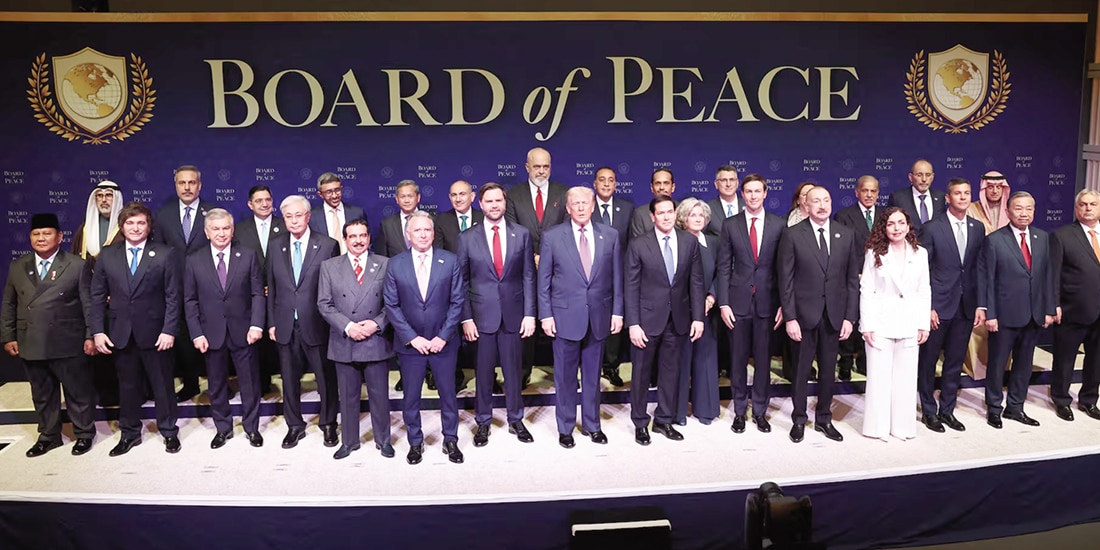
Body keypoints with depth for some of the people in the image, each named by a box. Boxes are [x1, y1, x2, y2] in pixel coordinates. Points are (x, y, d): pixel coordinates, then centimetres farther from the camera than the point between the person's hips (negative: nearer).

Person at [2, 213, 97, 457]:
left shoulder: (77, 265, -3)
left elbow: (88, 303, -4)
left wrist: (90, 335, -9)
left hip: (68, 344, -4)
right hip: (31, 344, 4)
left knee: (78, 391, 6)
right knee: (42, 394, 15)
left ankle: (84, 434, 21)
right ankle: (48, 436, 29)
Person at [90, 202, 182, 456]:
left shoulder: (166, 254, -4)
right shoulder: (107, 255, 5)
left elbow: (174, 296, -6)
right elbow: (97, 296, 6)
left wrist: (169, 330, -13)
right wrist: (98, 331, -2)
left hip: (155, 334, -2)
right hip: (121, 334, 3)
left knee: (162, 384, 8)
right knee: (127, 385, 13)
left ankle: (169, 432, 23)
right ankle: (129, 433, 28)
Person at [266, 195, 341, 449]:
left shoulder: (328, 245, -6)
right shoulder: (275, 246, 6)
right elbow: (271, 287, 9)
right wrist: (271, 322, 5)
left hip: (317, 324, -3)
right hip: (285, 325, 3)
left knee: (326, 378, 9)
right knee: (289, 378, 13)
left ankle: (328, 424, 27)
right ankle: (294, 425, 29)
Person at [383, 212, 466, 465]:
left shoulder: (450, 261, -3)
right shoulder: (395, 264, -2)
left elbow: (457, 301, -3)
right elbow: (391, 305, -3)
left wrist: (443, 336, -10)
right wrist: (412, 338, -10)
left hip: (443, 341, 0)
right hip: (410, 343, 0)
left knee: (448, 394, 10)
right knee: (411, 397, 10)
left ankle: (450, 441, 27)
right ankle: (415, 442, 27)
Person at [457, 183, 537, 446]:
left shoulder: (522, 234, 2)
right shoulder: (467, 238, 0)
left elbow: (528, 277, 2)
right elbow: (461, 281, 1)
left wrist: (530, 314, -3)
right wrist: (466, 318, -5)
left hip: (513, 314, 1)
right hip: (481, 316, 0)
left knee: (513, 370, 11)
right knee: (483, 372, 9)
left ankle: (515, 420, 27)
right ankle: (483, 422, 25)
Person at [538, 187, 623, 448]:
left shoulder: (610, 236, 4)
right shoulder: (553, 236, -2)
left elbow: (616, 277, 6)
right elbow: (543, 280, 0)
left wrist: (617, 311, 2)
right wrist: (545, 315, -5)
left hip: (599, 316, 2)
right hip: (565, 316, -2)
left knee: (593, 375, 13)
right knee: (565, 376, 7)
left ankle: (591, 424, 29)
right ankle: (565, 428, 23)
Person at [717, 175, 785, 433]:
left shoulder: (779, 225, 2)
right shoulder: (730, 225, 2)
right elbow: (724, 267, 1)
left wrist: (783, 304, -2)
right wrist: (723, 303, -5)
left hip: (767, 302, 0)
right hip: (738, 302, 0)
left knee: (763, 359, 8)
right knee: (739, 359, 8)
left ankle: (760, 411, 21)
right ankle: (739, 410, 21)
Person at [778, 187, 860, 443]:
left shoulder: (846, 235, 3)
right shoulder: (793, 235, -5)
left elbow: (853, 278, 4)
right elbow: (786, 280, -6)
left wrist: (850, 316, -1)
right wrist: (789, 317, -11)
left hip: (834, 314, 3)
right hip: (804, 314, -2)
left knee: (828, 369, 12)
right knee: (801, 370, 8)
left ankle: (824, 418, 28)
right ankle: (799, 420, 23)